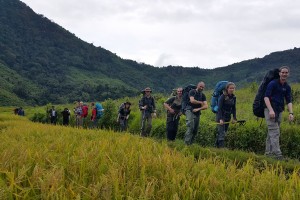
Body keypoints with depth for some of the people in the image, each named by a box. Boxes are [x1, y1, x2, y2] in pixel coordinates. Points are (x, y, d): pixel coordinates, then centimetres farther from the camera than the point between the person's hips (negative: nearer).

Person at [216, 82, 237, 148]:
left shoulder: (234, 97, 5)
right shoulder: (222, 97, -13)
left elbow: (234, 108, 11)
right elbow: (219, 108, -15)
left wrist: (234, 118, 4)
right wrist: (220, 119, -22)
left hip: (228, 117, 6)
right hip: (221, 116, -6)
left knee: (222, 132, 11)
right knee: (222, 133, -12)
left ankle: (217, 145, 21)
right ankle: (221, 147, -13)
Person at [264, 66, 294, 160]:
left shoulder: (287, 87, 11)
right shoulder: (273, 83, -8)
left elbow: (289, 101, 8)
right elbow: (266, 97, -14)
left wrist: (291, 113, -7)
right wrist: (271, 110, -25)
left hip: (279, 111, 7)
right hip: (270, 110, -7)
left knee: (271, 133, 12)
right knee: (274, 132, -13)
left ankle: (268, 153, 18)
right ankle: (277, 154, -16)